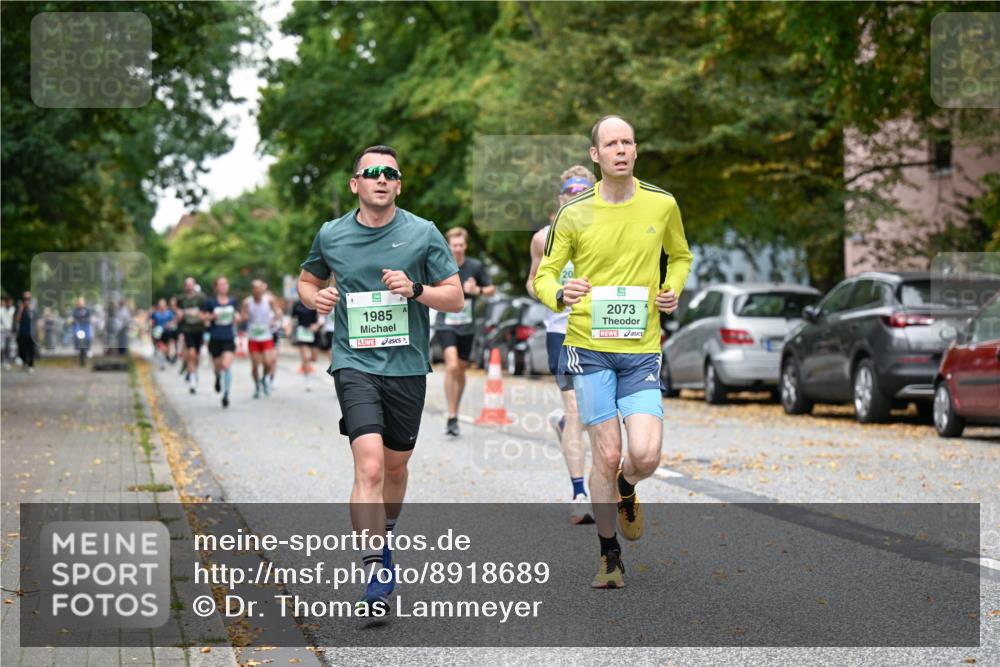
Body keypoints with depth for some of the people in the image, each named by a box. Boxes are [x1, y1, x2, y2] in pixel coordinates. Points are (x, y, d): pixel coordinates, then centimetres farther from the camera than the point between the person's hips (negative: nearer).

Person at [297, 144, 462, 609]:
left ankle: (384, 535, 43)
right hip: (354, 363, -1)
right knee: (369, 466, -18)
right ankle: (378, 570, -16)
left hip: (407, 365, 2)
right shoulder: (331, 235, 3)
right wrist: (315, 297, -3)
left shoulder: (423, 233, -1)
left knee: (396, 466, 15)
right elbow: (308, 279, 20)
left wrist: (416, 290, -17)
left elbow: (455, 298, 1)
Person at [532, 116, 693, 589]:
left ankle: (625, 492, 27)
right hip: (590, 346, -1)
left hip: (642, 348, 1)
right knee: (606, 455, -1)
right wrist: (560, 294, -19)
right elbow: (543, 275, 4)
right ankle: (609, 557, 18)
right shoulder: (574, 213, -2)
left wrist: (673, 290, 1)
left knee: (646, 455, -12)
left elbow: (680, 256, 22)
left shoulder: (662, 205, 3)